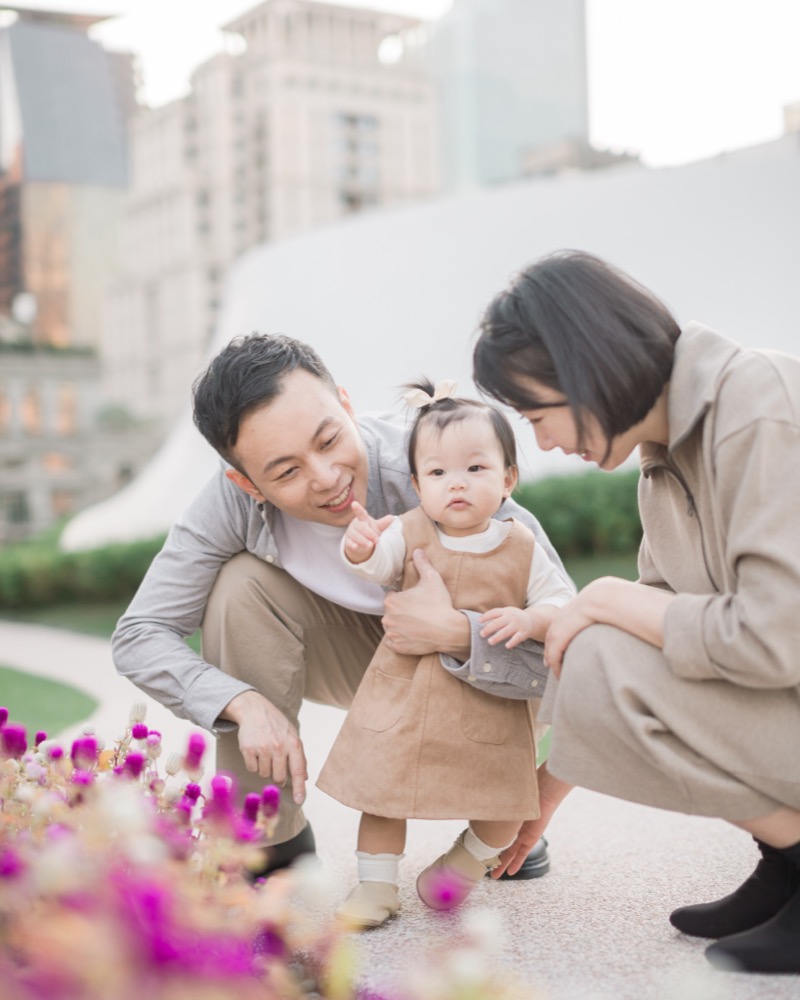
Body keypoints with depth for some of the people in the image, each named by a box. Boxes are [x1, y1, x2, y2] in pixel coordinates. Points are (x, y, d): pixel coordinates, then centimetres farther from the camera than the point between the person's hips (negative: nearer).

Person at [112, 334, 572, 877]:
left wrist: (456, 634, -50)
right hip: (354, 656, 2)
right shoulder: (232, 502, -26)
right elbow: (139, 637, -19)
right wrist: (246, 703, -33)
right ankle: (270, 839, -8)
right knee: (243, 583, -25)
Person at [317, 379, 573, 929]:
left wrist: (529, 620, -22)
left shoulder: (521, 548, -2)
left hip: (491, 703, 0)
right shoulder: (409, 532, -5)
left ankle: (470, 859, 35)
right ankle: (377, 885, 23)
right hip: (405, 694, 0)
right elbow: (376, 564, -21)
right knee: (382, 784, 5)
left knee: (505, 802, 4)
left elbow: (561, 602, -1)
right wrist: (359, 547, -45)